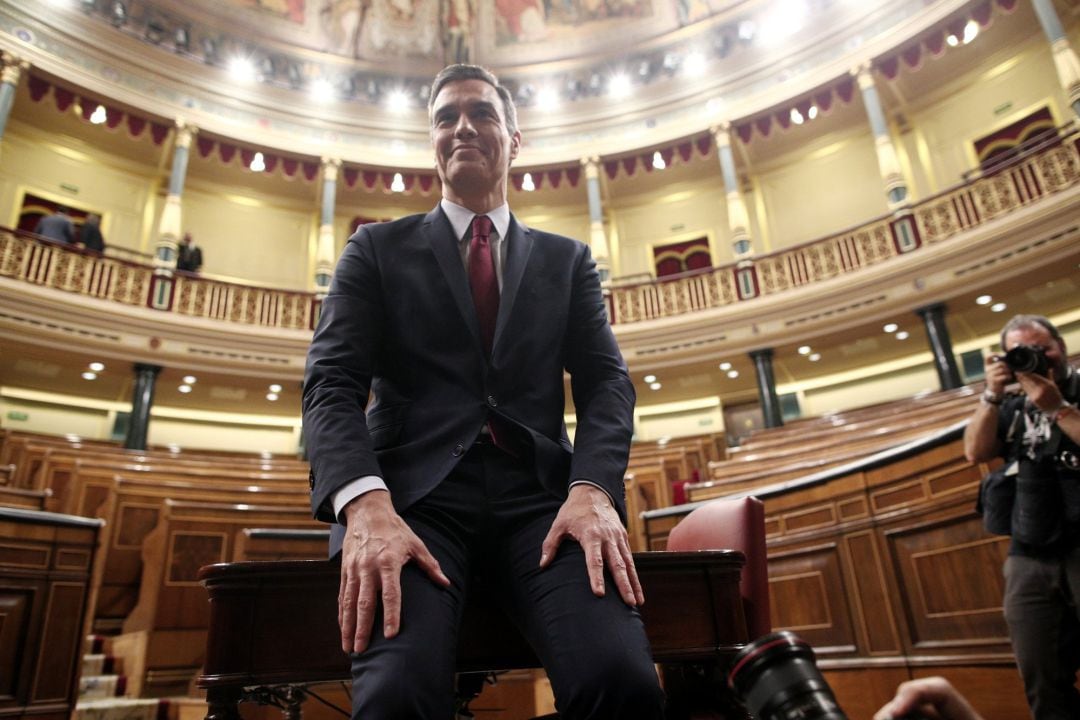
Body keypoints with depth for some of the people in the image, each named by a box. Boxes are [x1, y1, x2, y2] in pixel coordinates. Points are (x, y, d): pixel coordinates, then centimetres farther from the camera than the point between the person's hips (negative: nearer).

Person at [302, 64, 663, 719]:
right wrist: (365, 504, -18)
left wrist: (594, 489, -13)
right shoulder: (378, 248, 15)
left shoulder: (567, 260, 20)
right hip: (414, 496, -1)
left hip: (541, 497, 2)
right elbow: (332, 382, 3)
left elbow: (606, 380, 8)